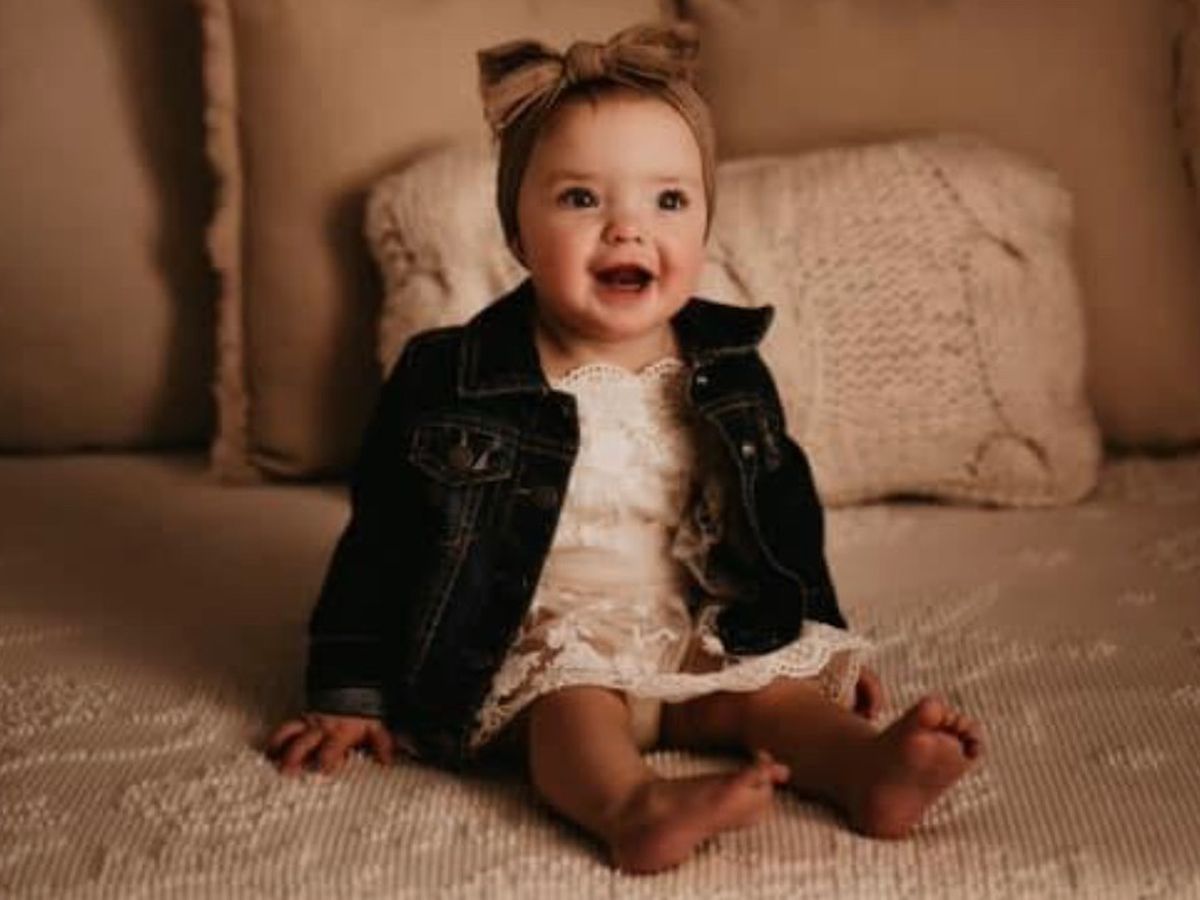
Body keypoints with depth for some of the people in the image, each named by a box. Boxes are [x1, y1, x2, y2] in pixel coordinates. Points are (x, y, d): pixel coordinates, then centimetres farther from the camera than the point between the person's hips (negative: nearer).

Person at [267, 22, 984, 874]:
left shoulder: (730, 376, 2)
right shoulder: (448, 380, -8)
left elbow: (783, 513, 17)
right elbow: (382, 541, -2)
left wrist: (826, 640, 18)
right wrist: (350, 695, -2)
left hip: (703, 641, 5)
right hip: (539, 652, -4)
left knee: (774, 692, -20)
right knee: (573, 707, -32)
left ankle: (868, 767, -44)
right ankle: (629, 806, -58)